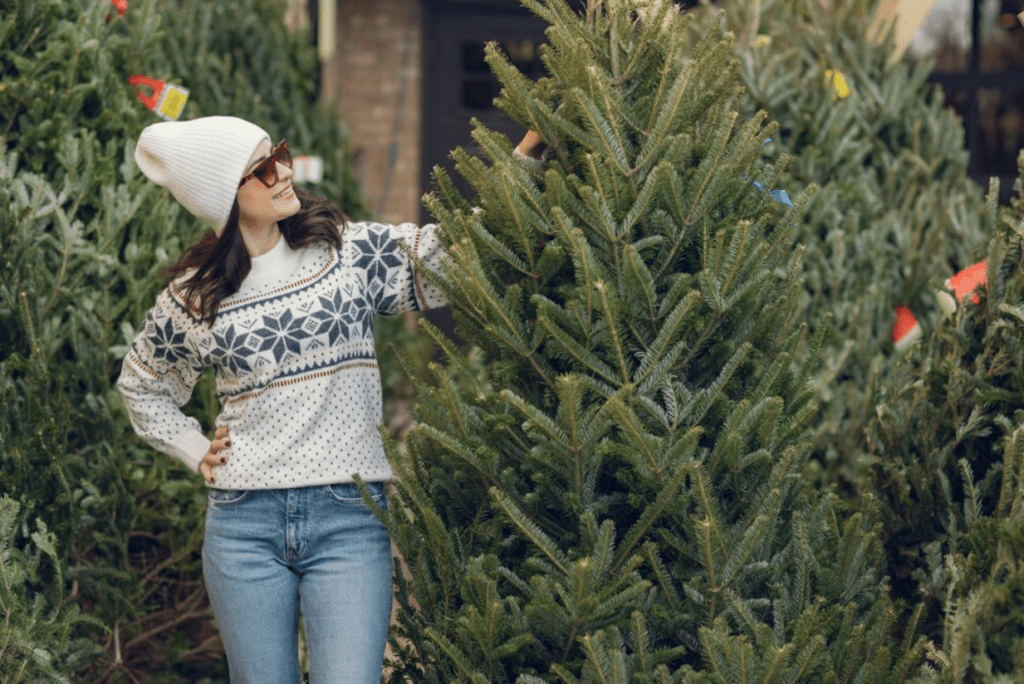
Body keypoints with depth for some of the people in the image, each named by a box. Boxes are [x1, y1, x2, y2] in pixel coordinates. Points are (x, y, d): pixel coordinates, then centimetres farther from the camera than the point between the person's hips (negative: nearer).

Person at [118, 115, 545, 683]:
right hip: (244, 524, 1)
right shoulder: (193, 296, 4)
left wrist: (527, 151, -16)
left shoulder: (351, 252, 2)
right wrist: (197, 454, 9)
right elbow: (141, 386, 21)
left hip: (349, 517, -1)